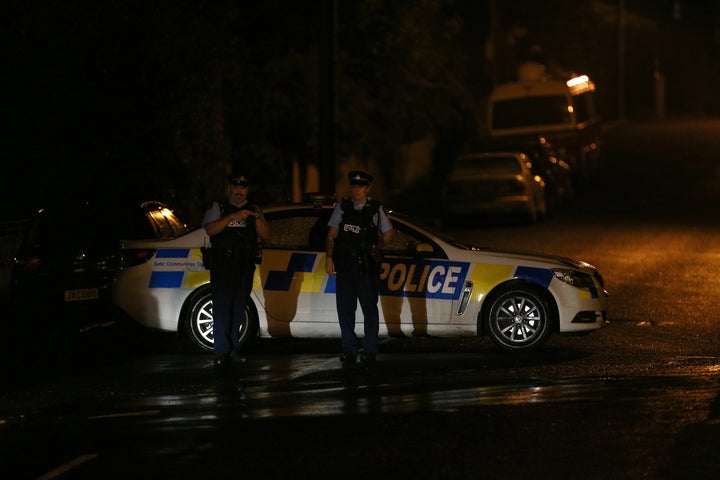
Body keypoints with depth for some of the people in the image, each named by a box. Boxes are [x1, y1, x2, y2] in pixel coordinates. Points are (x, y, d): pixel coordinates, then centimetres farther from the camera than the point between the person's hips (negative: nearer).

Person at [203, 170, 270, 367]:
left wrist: (257, 218, -10)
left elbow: (265, 234, 8)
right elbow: (210, 229, -10)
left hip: (245, 267, 4)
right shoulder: (218, 207, 7)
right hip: (222, 265, -4)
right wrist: (232, 217, -19)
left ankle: (233, 348, 10)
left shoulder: (253, 210, 18)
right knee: (221, 306, -10)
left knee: (238, 308, 5)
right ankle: (221, 351, -12)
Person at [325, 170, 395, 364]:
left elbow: (389, 233, 18)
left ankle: (370, 350, 3)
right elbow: (332, 235, 6)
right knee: (345, 308, 0)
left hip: (366, 266, -1)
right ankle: (348, 350, 6)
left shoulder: (375, 209, 7)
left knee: (369, 307, -3)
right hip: (344, 264, 1)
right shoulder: (342, 207, 9)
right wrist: (329, 258, -4)